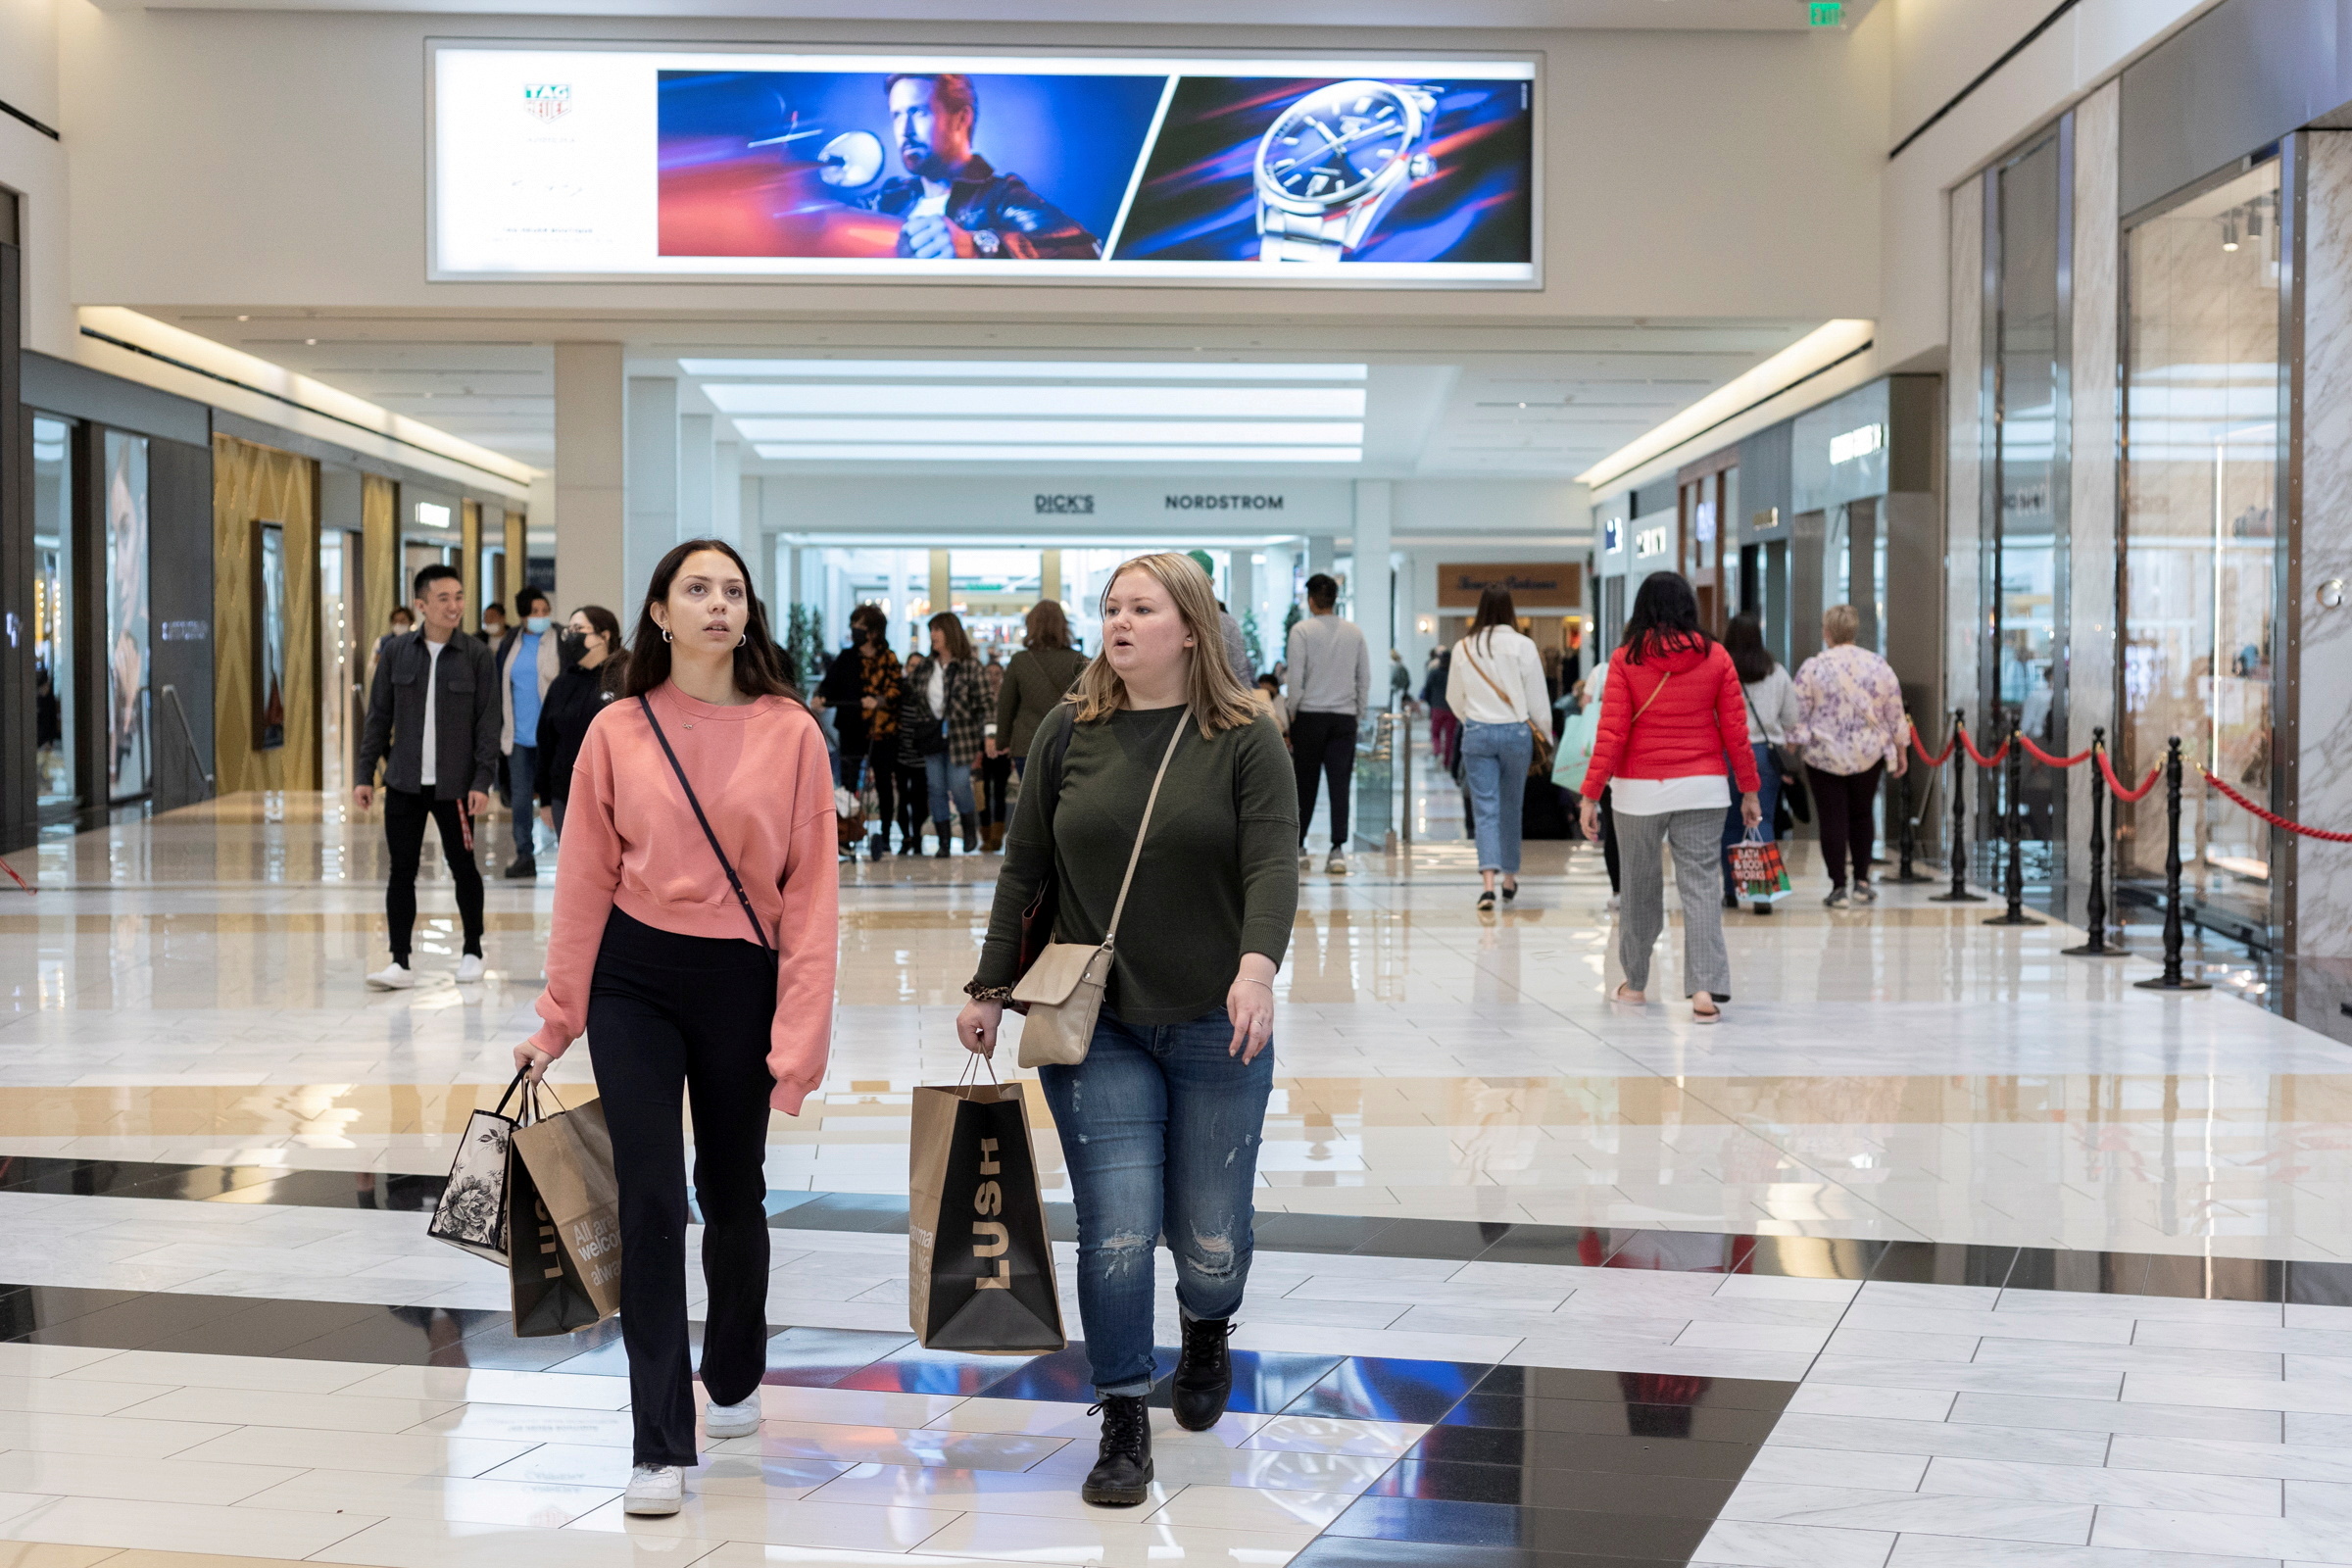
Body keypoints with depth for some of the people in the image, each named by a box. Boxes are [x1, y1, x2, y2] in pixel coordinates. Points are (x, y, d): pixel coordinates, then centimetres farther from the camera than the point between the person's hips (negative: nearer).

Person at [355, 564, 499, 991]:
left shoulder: (477, 656, -3)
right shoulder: (396, 651, 2)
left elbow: (488, 723, -3)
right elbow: (378, 716, 6)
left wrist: (482, 781, -10)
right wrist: (366, 774, 3)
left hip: (454, 785, -1)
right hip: (403, 783, 2)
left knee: (463, 868, 9)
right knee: (401, 871, 1)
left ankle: (472, 952, 25)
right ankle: (400, 963, 5)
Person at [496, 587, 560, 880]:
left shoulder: (562, 643, -4)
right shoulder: (510, 644, 9)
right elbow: (500, 688, 13)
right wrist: (499, 729, 9)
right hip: (518, 734, 4)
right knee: (519, 797, 6)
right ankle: (524, 856, 13)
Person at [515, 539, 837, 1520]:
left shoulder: (791, 734, -5)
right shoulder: (618, 731, -2)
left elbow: (810, 890, -6)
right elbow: (585, 878, 3)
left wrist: (801, 1034, -10)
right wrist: (559, 1016, 4)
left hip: (742, 981, 0)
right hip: (634, 979, 0)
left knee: (731, 1193, 14)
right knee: (649, 1202, -4)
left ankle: (734, 1382, 40)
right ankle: (662, 1445, 1)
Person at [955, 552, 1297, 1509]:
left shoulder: (1245, 740, -3)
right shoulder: (1069, 734, 3)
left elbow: (1272, 864, -14)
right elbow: (1024, 868, 8)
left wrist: (1257, 965, -32)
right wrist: (990, 988, 8)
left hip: (1214, 1029, -1)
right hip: (1094, 1026, 1)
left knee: (1209, 1237, 8)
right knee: (1118, 1230, -8)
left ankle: (1207, 1333, 43)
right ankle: (1123, 1426, 8)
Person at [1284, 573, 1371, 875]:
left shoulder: (1302, 630, -5)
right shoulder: (1354, 632, 7)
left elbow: (1296, 677, -9)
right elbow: (1365, 677, 7)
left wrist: (1293, 711, 2)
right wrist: (1359, 712, 14)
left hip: (1310, 714, -2)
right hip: (1345, 716, 2)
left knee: (1305, 783, 8)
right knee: (1340, 783, 0)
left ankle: (1298, 846, 15)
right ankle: (1338, 850, -6)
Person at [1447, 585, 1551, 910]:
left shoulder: (1463, 648, -1)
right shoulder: (1522, 646, -8)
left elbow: (1454, 697, 11)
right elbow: (1537, 699, -3)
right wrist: (1546, 733, 11)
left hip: (1477, 734, 0)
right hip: (1516, 731, 0)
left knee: (1485, 810, -2)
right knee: (1510, 808, 16)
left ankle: (1488, 881, -19)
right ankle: (1509, 878, 29)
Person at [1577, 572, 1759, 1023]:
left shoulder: (1626, 660, -5)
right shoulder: (1716, 657, 0)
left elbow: (1611, 735, -8)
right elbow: (1735, 731, 2)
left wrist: (1590, 795, -3)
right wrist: (1749, 790, 11)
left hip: (1640, 790, -1)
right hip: (1702, 788, 1)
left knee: (1641, 888, 12)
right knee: (1699, 887, 1)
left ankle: (1635, 983, 27)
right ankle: (1706, 989, -11)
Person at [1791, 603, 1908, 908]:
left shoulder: (1812, 668, -9)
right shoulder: (1879, 666, 0)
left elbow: (1798, 717, -7)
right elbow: (1895, 715, 6)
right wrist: (1899, 753, 17)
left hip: (1824, 756, -3)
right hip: (1869, 755, 3)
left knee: (1833, 820, 2)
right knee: (1861, 815, 18)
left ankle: (1839, 888, 2)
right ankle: (1862, 882, 17)